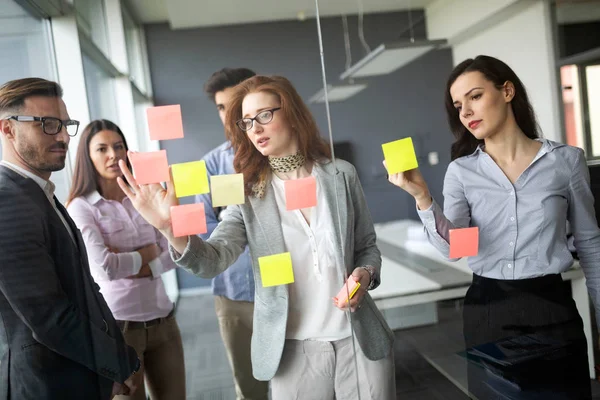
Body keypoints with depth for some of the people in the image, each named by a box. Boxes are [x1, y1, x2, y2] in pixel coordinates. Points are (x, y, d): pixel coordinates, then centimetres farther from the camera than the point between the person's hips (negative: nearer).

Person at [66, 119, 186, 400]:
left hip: (162, 320, 5)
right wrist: (147, 254, -5)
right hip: (117, 324, -4)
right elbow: (104, 267, -19)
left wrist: (143, 269, -14)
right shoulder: (81, 207, -8)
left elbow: (173, 255, 2)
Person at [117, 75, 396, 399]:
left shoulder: (342, 174, 0)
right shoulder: (247, 191, -2)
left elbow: (367, 246, 8)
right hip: (293, 348, 0)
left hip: (359, 338, 1)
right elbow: (214, 260, -15)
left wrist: (365, 274, -13)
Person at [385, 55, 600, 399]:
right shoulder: (461, 171, -1)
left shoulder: (566, 160, -3)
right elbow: (452, 247, -14)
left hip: (551, 307, -1)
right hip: (487, 312, 2)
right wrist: (421, 195, -29)